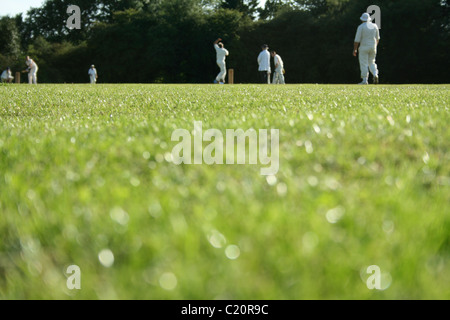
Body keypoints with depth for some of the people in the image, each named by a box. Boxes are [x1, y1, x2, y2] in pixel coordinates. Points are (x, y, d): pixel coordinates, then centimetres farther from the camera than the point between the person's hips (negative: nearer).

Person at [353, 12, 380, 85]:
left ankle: (365, 80, -4)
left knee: (364, 63, -1)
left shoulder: (361, 27, -7)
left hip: (364, 47, -5)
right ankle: (375, 75, -9)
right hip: (373, 46, 5)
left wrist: (355, 49, -4)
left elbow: (357, 39, -9)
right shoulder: (375, 26, 8)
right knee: (371, 62, 15)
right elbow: (377, 38, 15)